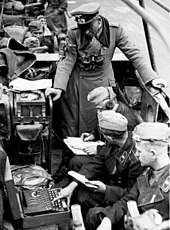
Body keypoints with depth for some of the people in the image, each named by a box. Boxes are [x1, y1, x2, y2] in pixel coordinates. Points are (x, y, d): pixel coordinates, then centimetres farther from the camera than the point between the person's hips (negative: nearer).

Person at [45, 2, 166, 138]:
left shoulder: (115, 31, -10)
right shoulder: (74, 34, -11)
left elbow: (134, 54, -7)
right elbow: (68, 61, -10)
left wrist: (152, 78, -15)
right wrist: (58, 87, -22)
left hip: (103, 84, 0)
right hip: (77, 85, 0)